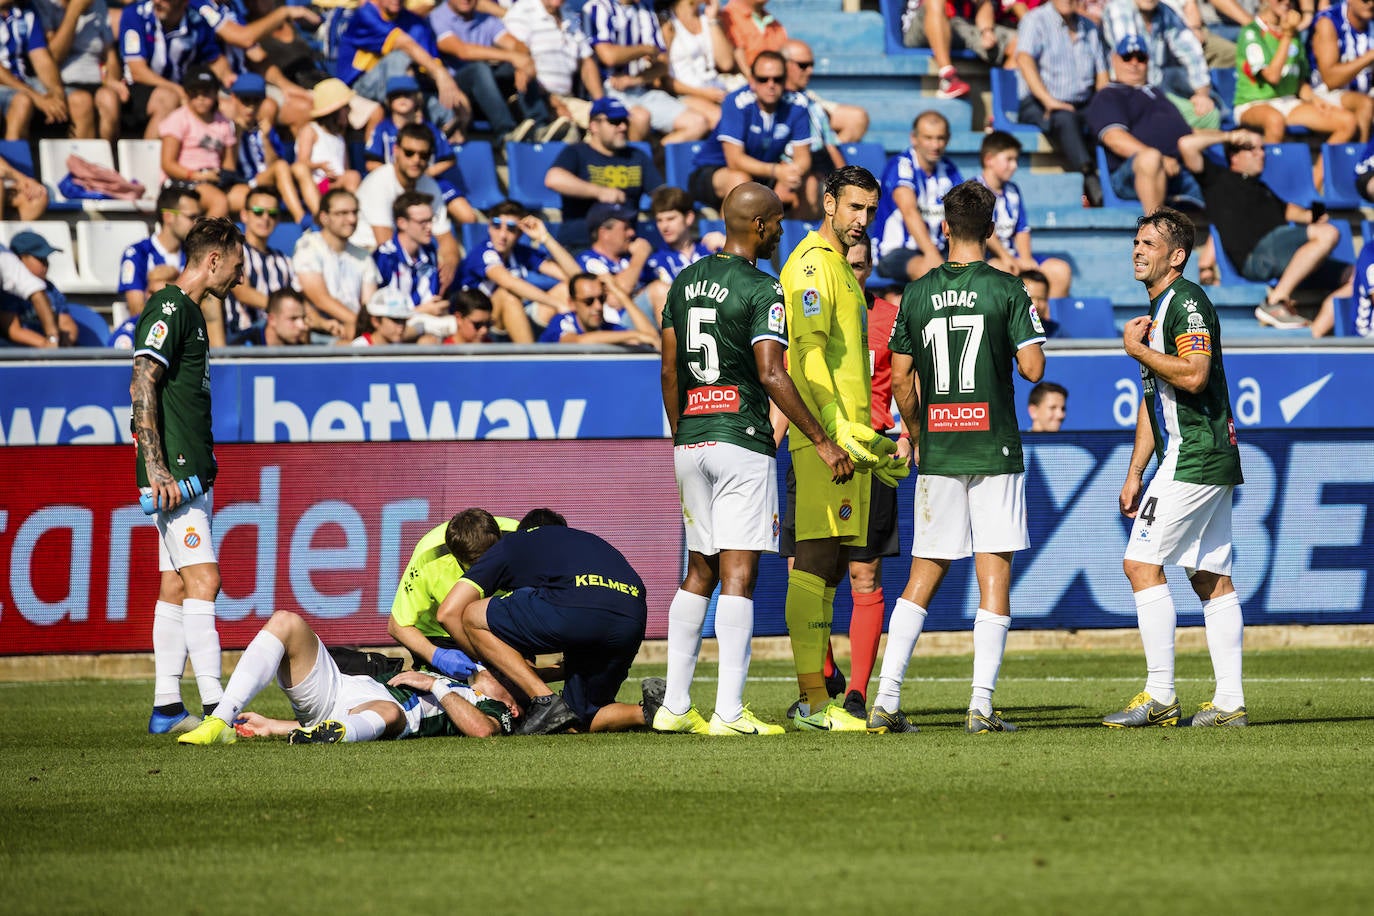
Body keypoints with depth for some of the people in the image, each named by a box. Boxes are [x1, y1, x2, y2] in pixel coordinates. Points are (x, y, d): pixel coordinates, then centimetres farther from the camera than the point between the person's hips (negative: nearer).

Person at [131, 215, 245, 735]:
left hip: (192, 474, 10)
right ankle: (215, 706, -19)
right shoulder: (168, 310, -11)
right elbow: (144, 387, -18)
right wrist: (156, 468, -23)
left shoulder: (188, 312, 19)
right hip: (172, 474, -10)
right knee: (203, 580, -15)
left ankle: (166, 708, 11)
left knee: (176, 588, 9)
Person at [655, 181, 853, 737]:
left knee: (699, 571, 14)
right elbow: (770, 374, -19)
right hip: (741, 441, -7)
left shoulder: (685, 282, 12)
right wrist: (822, 442, -15)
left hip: (690, 441, 7)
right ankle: (729, 712, -11)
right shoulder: (761, 290, -11)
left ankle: (674, 705, 12)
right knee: (738, 574, -7)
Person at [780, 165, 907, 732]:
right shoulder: (813, 263, -7)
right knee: (815, 564, -12)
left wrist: (871, 440, 27)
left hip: (848, 439, 10)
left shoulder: (841, 268, 24)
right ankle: (812, 699, -15)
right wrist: (839, 429, -24)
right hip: (823, 436, -10)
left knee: (829, 568, 9)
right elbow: (809, 351, -17)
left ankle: (819, 697, 11)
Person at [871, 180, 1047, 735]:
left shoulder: (917, 293, 4)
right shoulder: (1007, 290, -5)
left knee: (923, 578, 9)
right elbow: (1032, 368, -10)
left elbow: (901, 381, 6)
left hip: (938, 454, 3)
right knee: (994, 575, 0)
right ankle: (981, 706, -6)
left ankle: (886, 701, 2)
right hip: (995, 450, -3)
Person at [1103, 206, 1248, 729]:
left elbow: (1194, 375, -26)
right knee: (1211, 578, 7)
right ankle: (1230, 702, 6)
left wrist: (1136, 349, -12)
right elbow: (1154, 400, 24)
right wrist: (1135, 474, 20)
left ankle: (1160, 696, -12)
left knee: (1142, 563, -11)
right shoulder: (1158, 309, 20)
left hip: (1193, 459, -10)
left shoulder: (1187, 302, -11)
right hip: (1210, 464, 10)